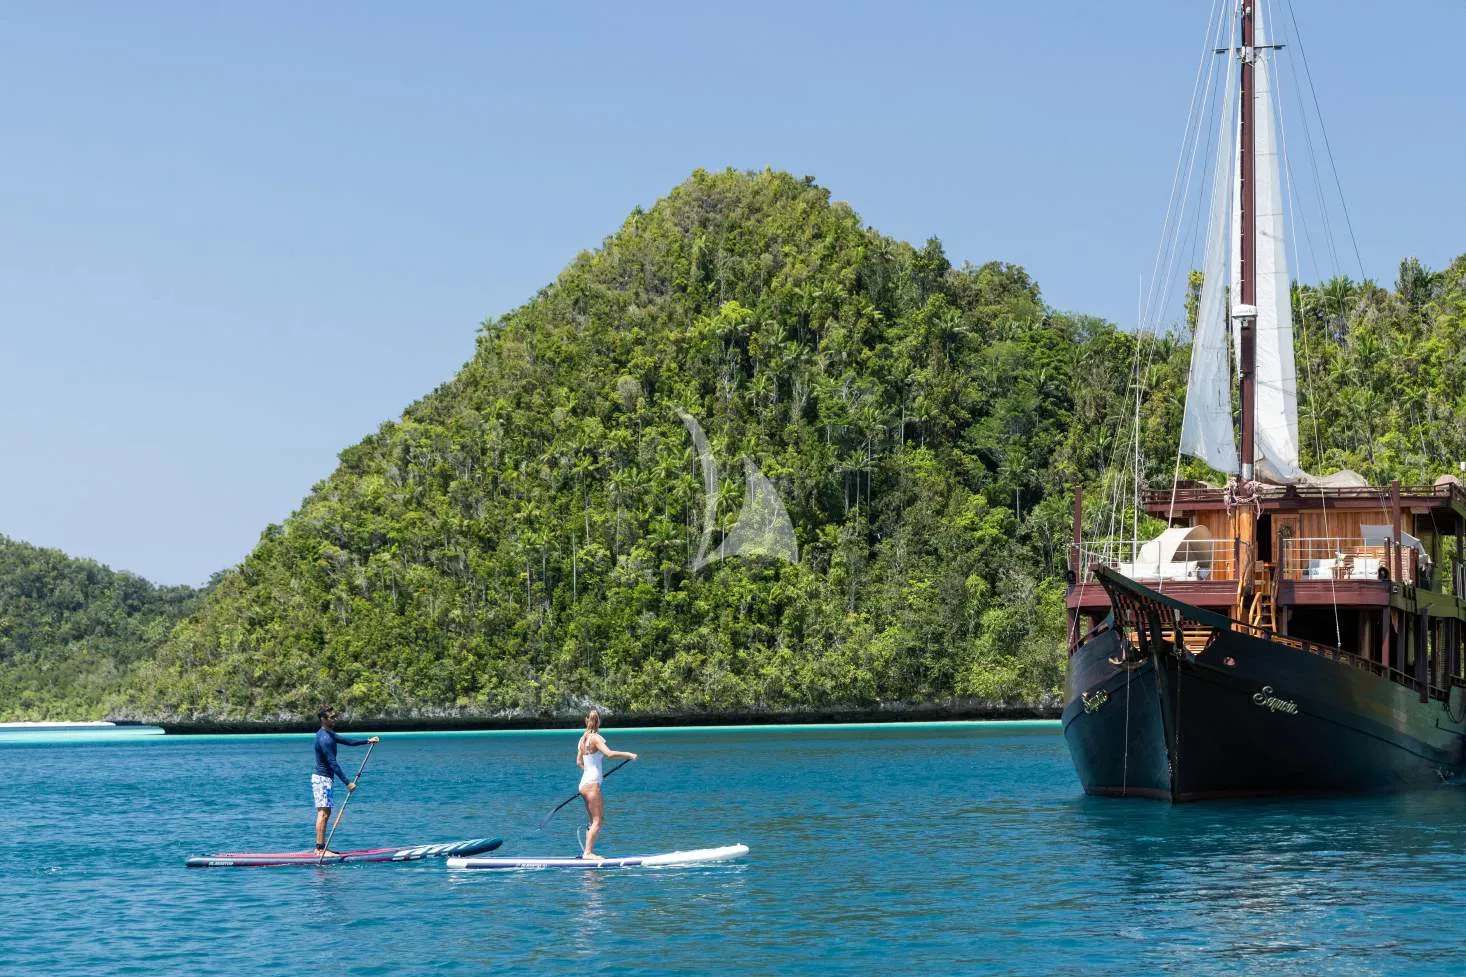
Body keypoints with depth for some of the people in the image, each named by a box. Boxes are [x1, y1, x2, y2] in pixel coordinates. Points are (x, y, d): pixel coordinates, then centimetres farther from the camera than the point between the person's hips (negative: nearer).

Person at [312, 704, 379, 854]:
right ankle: (321, 849, -13)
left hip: (324, 779, 11)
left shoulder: (328, 734, 13)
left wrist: (367, 741, 12)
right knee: (323, 813, -11)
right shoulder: (324, 738, -21)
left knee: (325, 813, 12)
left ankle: (320, 847, 14)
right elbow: (333, 764, -23)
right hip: (322, 779, -11)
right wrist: (347, 782, -22)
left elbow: (346, 740, 19)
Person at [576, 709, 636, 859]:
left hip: (584, 783, 9)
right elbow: (609, 753, -27)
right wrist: (628, 754, -17)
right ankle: (588, 852, -11)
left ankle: (588, 851, 12)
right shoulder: (595, 738, -12)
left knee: (595, 820, 14)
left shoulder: (583, 738, 12)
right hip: (592, 784, -9)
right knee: (597, 821, -7)